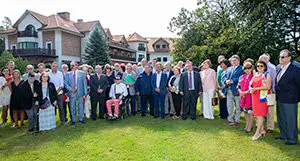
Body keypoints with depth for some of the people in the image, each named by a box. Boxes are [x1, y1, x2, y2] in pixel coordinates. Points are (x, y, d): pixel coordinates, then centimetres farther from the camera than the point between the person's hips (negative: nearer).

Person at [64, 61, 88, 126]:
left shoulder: (82, 73, 4)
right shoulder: (68, 74, 6)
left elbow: (85, 83, 3)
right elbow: (65, 83, 2)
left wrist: (85, 93, -2)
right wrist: (70, 89, -15)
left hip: (80, 93, 0)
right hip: (72, 93, 0)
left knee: (81, 106, 7)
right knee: (72, 107, 6)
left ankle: (81, 119, 22)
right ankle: (73, 120, 19)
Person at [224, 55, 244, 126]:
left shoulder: (241, 69, -5)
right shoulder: (229, 69, 17)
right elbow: (225, 76, 12)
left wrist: (232, 81, -22)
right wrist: (226, 81, -10)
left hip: (236, 90, -6)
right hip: (229, 90, 6)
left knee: (238, 106, 6)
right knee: (229, 105, 14)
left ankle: (237, 120, 18)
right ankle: (230, 119, 26)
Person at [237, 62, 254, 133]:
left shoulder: (253, 77, -8)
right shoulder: (242, 77, 11)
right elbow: (238, 86, 13)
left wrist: (246, 92, -18)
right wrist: (240, 92, -4)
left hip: (250, 96, -6)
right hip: (243, 97, 6)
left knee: (250, 112, 1)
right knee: (245, 112, 15)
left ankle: (249, 127, 13)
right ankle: (247, 126, 29)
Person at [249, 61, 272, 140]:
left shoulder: (267, 75, -2)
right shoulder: (255, 75, 17)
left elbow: (268, 86, -14)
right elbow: (251, 85, 19)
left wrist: (255, 88, -15)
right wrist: (251, 89, -4)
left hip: (262, 97, -6)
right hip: (255, 97, 6)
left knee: (260, 114, -5)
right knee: (257, 114, 8)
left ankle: (257, 132, 0)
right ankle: (262, 130, 19)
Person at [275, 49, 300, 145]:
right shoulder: (278, 67, 7)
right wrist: (275, 90, 13)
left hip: (290, 100, -7)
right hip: (279, 99, 8)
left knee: (291, 120, 4)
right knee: (281, 119, 18)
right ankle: (284, 135, 35)